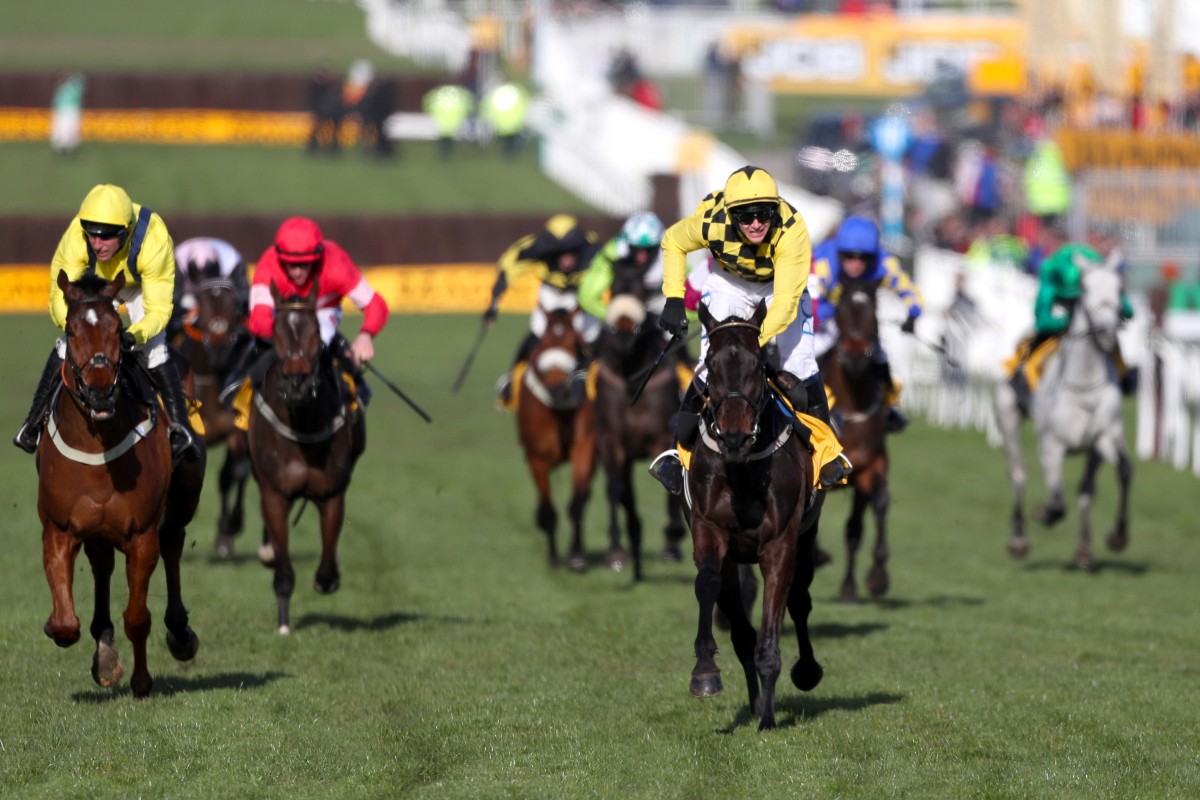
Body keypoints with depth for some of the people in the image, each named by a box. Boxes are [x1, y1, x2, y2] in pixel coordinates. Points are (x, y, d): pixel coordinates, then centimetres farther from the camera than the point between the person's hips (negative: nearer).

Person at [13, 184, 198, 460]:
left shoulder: (154, 240, -43)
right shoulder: (75, 238, -38)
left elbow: (158, 308, -37)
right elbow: (59, 296, -30)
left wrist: (134, 335, -56)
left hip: (143, 284, -1)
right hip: (94, 282, 2)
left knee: (153, 347, -19)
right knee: (68, 344, -11)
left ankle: (180, 426, -9)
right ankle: (34, 422, 3)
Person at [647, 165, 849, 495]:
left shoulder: (792, 230, -40)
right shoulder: (710, 219, -35)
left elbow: (785, 301, -41)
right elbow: (673, 243, -11)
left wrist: (757, 339, -55)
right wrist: (674, 299, -18)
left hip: (780, 281, -1)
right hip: (730, 280, 1)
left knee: (797, 362, -11)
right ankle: (678, 449, 4)